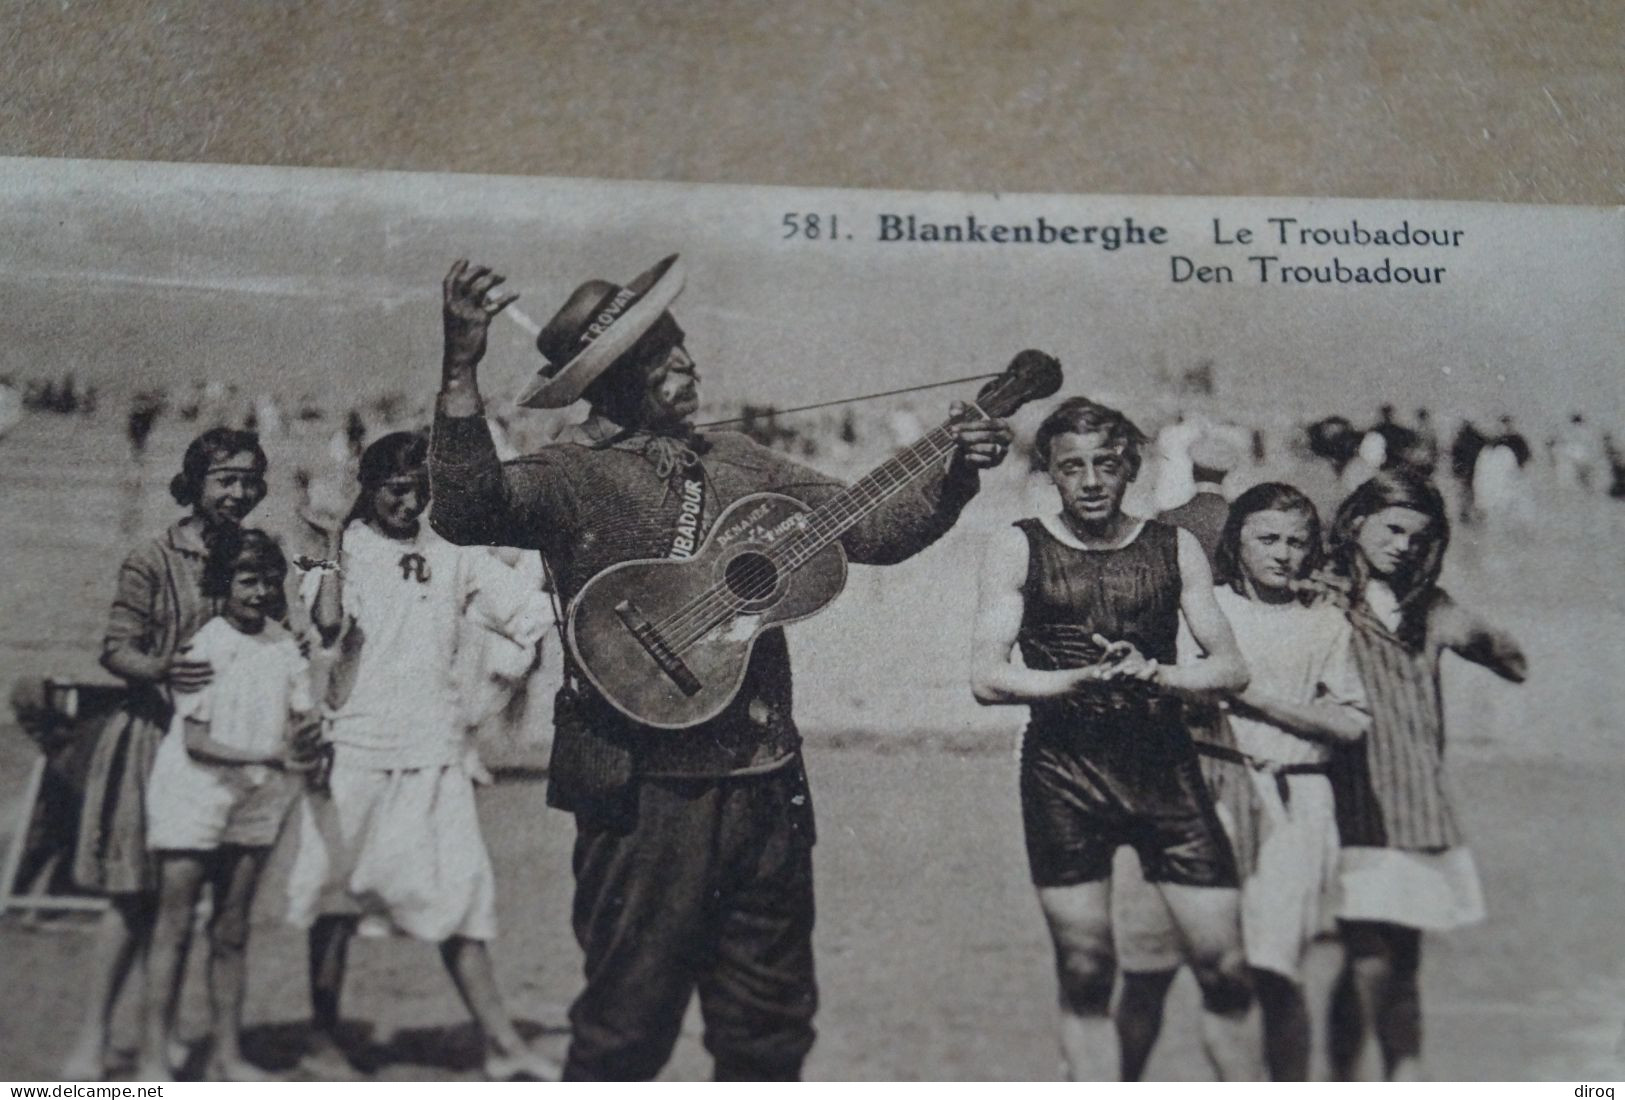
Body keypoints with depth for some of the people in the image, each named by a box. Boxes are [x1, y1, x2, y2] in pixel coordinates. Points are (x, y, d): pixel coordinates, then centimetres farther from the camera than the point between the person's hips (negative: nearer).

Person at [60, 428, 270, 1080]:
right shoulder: (154, 561, -3)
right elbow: (116, 648, -7)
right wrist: (163, 670, -28)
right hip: (159, 737, -4)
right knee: (138, 896, -2)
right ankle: (92, 1038, 10)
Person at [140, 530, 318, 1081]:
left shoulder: (285, 644, 5)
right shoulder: (205, 646, -11)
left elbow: (302, 720, 8)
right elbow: (195, 740, -15)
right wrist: (269, 754, -24)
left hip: (257, 799, 5)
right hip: (193, 793, -5)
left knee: (232, 931, 10)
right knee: (175, 926, 0)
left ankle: (227, 1053, 17)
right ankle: (154, 1056, 8)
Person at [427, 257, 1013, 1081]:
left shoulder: (738, 462, 12)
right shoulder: (571, 477, -6)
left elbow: (872, 528, 13)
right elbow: (465, 510, -26)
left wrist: (954, 476, -2)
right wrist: (461, 369, -37)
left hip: (765, 787, 6)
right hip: (646, 793, -6)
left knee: (770, 1026, 17)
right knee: (626, 1029, 5)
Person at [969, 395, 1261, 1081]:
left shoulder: (1174, 548, 9)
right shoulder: (1019, 550, 2)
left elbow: (1232, 667, 4)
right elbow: (988, 678, -5)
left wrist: (1156, 674, -15)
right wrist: (1087, 678, -19)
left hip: (1164, 763, 2)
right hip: (1063, 772, -2)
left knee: (1224, 965, 1)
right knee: (1084, 975, 5)